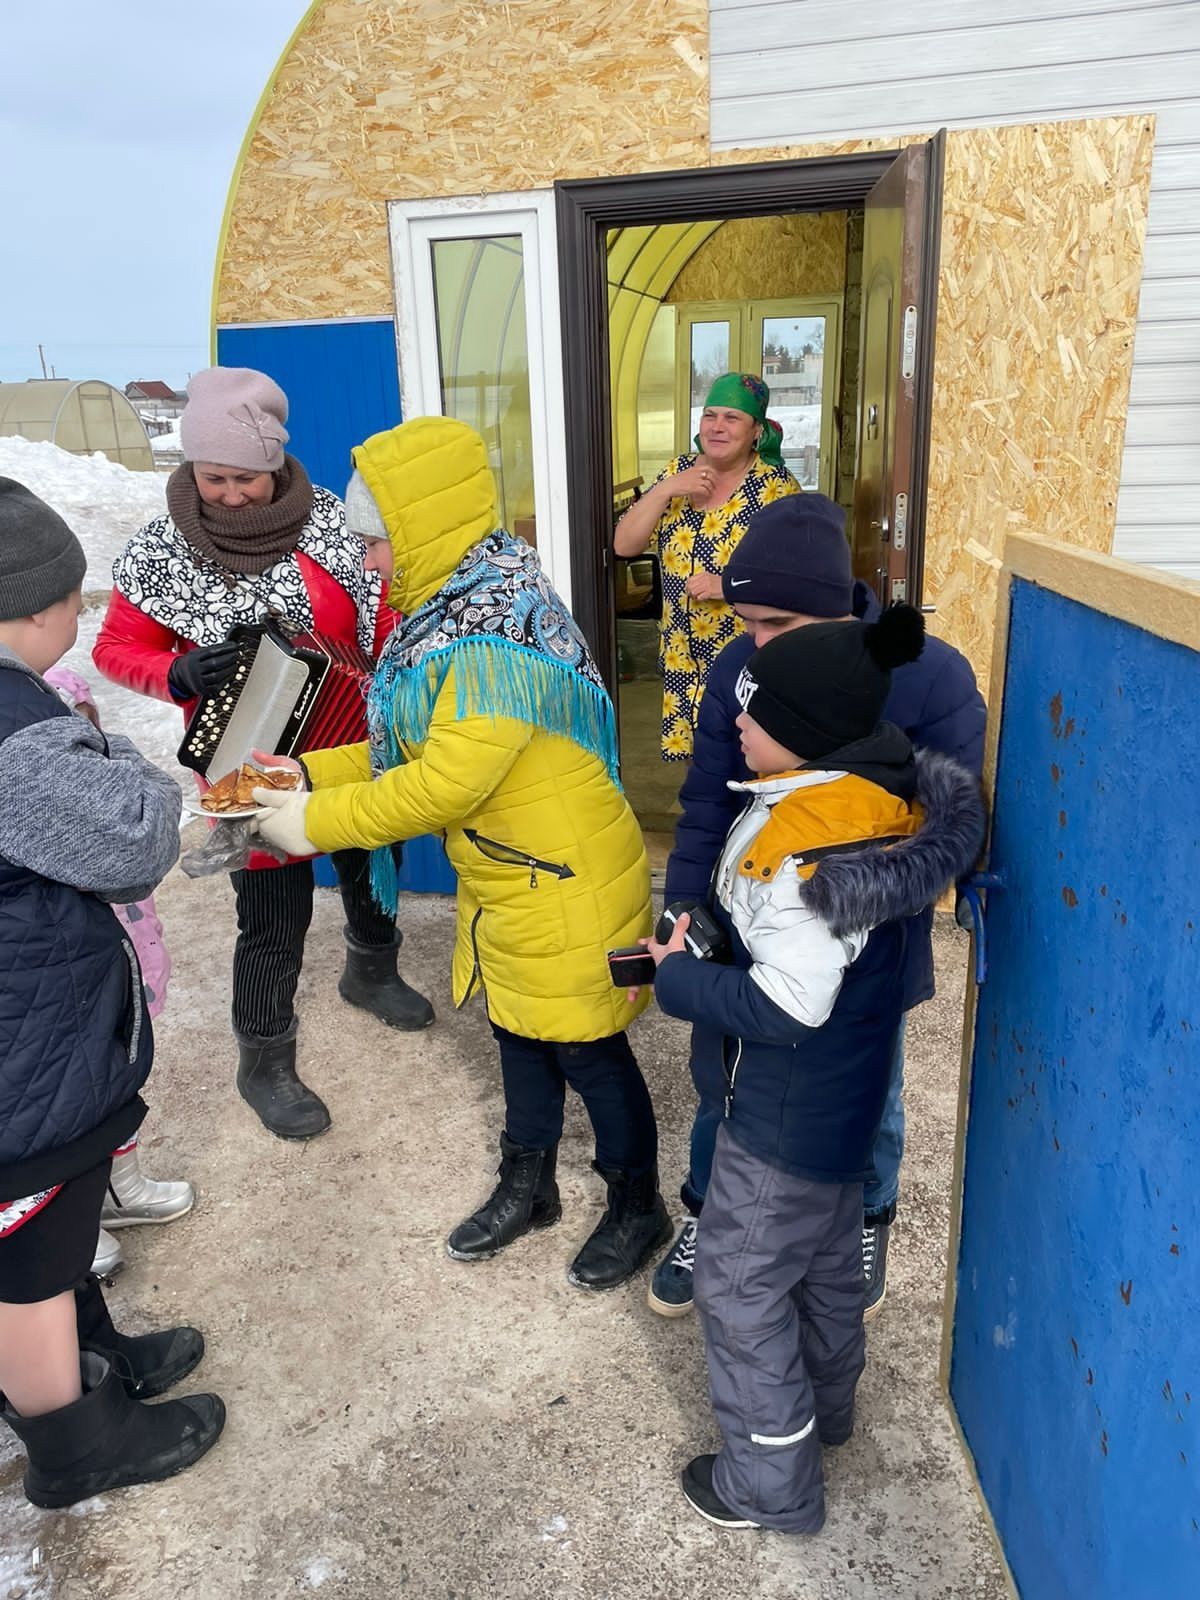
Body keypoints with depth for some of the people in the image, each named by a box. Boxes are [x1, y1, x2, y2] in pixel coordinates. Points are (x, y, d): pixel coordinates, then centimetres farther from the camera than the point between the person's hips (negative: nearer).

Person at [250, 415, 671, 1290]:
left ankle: (640, 1209, 33)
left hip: (566, 888, -9)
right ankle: (529, 1185, 45)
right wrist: (308, 773, 2)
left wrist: (318, 821, -18)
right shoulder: (455, 608, 3)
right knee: (521, 1034, 23)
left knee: (586, 1050, 9)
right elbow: (414, 746, 9)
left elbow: (446, 784, -28)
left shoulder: (496, 637, -28)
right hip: (504, 882, 9)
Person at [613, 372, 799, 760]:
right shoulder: (677, 472, 5)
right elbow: (624, 545, 0)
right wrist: (667, 488, -12)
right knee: (692, 749, 10)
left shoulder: (776, 486, -8)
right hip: (684, 655, 4)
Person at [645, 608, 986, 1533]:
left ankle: (773, 1482, 29)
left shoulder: (801, 847, -33)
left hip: (785, 1116, -9)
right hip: (844, 1102, 9)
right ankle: (825, 1406, 51)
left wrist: (676, 980, -17)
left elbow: (787, 1005, -30)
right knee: (826, 1254, 28)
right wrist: (714, 929, 3)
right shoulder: (878, 793, -4)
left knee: (741, 1282, 10)